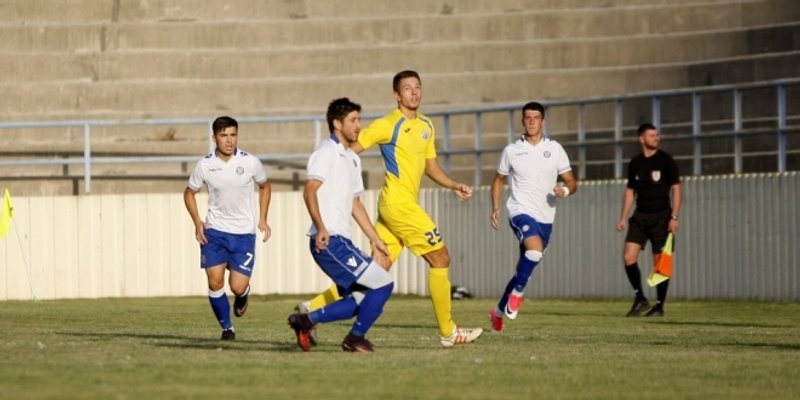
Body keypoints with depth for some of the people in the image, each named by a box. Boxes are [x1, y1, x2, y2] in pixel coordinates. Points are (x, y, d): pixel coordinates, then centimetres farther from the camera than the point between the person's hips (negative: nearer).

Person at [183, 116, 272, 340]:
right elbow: (189, 193, 10)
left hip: (244, 233, -1)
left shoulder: (250, 162, -8)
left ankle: (242, 296, 32)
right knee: (215, 281, -9)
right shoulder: (205, 165, -7)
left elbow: (265, 186, 12)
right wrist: (197, 222, -3)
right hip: (214, 231, 1)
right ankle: (227, 328, 10)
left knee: (237, 286, -7)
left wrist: (262, 219, 4)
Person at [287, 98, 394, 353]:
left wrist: (375, 239, 26)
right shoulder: (327, 153, -8)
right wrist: (320, 228, -31)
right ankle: (355, 339, 1)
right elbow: (310, 190, -20)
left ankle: (306, 320, 12)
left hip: (341, 241, 10)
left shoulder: (352, 159, 22)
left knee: (360, 301, 9)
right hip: (329, 241, -10)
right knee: (383, 284, -10)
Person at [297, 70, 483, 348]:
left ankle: (314, 308, 6)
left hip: (405, 205, 8)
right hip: (398, 202, -8)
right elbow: (351, 150, -8)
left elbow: (431, 166, 25)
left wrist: (454, 186, 11)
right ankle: (448, 332, 3)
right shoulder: (388, 125, -9)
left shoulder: (426, 126, 16)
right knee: (440, 258, -5)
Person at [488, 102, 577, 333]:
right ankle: (517, 293, -16)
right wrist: (495, 207, 4)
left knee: (524, 269, 11)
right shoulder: (512, 151, 4)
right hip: (520, 211, -3)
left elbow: (571, 182, 6)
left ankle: (499, 311, 28)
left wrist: (565, 190, -17)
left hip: (545, 217, 3)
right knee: (536, 248, -33)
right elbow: (499, 180, 17)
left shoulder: (555, 149, 5)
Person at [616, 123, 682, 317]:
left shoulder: (665, 160, -3)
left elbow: (676, 188, -4)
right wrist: (623, 217, 11)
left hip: (661, 216, -4)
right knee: (628, 257, -9)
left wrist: (674, 217, -13)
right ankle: (640, 299, 4)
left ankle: (659, 306, 8)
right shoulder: (635, 163, 8)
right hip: (640, 216, 4)